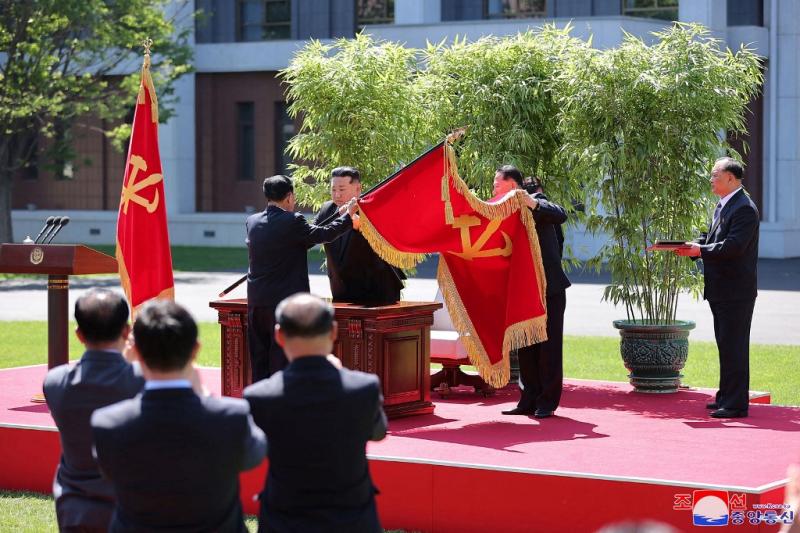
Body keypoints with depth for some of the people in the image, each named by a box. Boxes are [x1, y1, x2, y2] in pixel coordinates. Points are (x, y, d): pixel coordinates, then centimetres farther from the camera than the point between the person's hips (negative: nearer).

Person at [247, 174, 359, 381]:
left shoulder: (253, 222, 8)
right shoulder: (292, 221, -13)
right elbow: (325, 234, -5)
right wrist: (348, 215, 11)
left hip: (256, 302, 6)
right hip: (285, 301, -6)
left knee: (259, 360, 11)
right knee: (282, 360, -2)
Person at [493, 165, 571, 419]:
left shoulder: (535, 201, -9)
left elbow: (560, 215, -27)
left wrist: (532, 203, -34)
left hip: (548, 288, -8)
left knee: (549, 345, -2)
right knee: (526, 346, 10)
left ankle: (547, 402, 1)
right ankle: (529, 400, 15)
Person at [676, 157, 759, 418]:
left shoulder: (744, 208, -16)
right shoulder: (722, 206, 16)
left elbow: (733, 246, -24)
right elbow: (712, 238, 20)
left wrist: (701, 250, -22)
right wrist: (694, 245, 2)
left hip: (736, 292, -10)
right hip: (721, 290, 10)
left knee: (734, 346, -8)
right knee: (726, 345, 17)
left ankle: (736, 404, -5)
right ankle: (726, 397, 26)